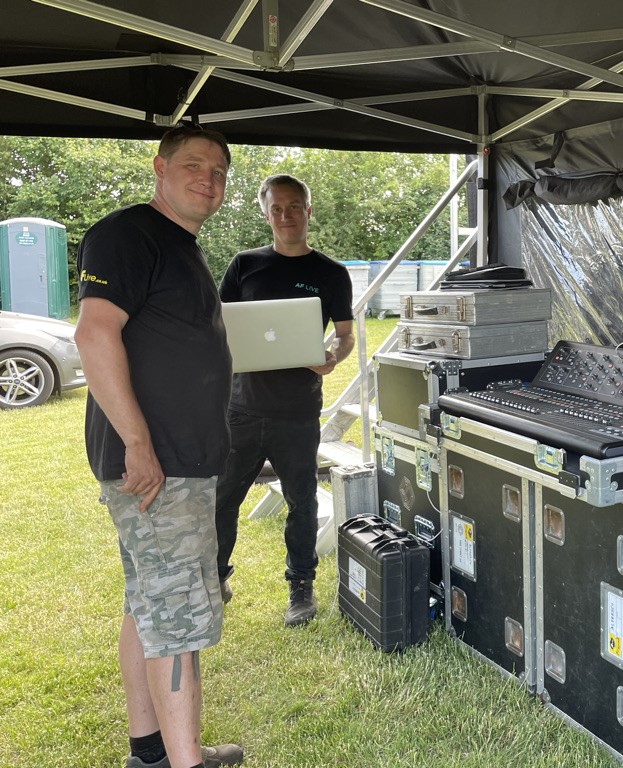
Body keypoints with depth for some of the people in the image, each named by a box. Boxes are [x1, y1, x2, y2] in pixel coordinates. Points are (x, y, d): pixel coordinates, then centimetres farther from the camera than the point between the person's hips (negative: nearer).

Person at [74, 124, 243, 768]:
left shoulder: (182, 249, 20)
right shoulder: (126, 234, -11)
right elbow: (95, 335, -23)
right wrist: (139, 443, -25)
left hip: (186, 461, 10)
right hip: (154, 467, -10)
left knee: (149, 607, 16)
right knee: (180, 616, -5)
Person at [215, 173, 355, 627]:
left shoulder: (331, 274, 3)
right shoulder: (245, 265, 6)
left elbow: (346, 335, 7)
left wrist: (332, 358, -15)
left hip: (298, 411, -1)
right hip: (242, 405, 2)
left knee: (302, 501, 10)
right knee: (220, 496, 8)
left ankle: (302, 586, 28)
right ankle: (214, 580, 28)